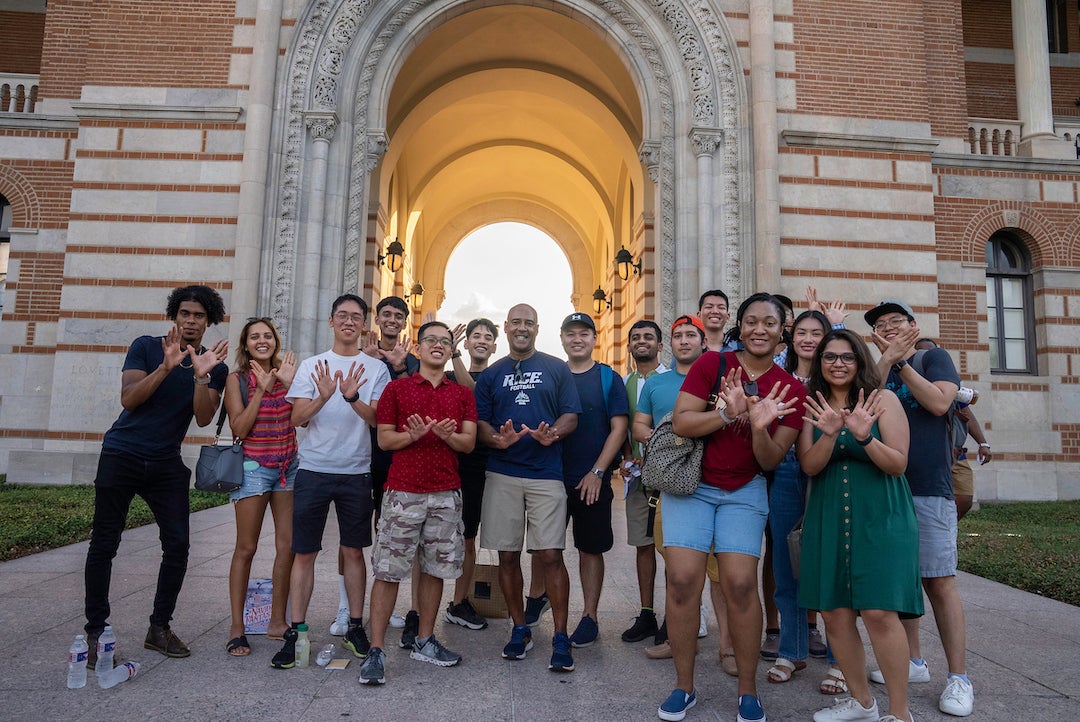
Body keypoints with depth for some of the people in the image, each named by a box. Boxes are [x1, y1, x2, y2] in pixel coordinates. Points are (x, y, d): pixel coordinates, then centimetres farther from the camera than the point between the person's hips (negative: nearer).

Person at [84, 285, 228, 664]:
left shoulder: (215, 365, 1)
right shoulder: (146, 347, -3)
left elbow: (204, 418, -10)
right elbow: (128, 400, -13)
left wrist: (201, 375, -24)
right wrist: (166, 366, -26)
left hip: (167, 463, 2)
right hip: (122, 456, -2)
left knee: (178, 544, -2)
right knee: (104, 545, 1)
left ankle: (159, 628, 12)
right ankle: (95, 632, 13)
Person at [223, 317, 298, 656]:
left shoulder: (287, 372, 7)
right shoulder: (237, 379, 0)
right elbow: (239, 429, -10)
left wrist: (290, 383, -13)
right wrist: (261, 389, -12)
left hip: (289, 466, 3)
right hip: (253, 466, -3)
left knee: (287, 546, 4)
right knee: (246, 548, 0)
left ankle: (277, 621, 17)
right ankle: (237, 628, 10)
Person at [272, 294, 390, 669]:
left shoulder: (376, 368, 4)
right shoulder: (311, 366, 6)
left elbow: (377, 419, -6)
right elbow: (297, 417, -3)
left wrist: (353, 398, -25)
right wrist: (323, 397, -23)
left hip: (356, 473, 0)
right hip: (313, 470, 0)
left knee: (353, 551, 9)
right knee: (304, 552, 3)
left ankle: (355, 627, 22)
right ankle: (294, 633, 13)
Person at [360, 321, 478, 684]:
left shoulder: (463, 394, 10)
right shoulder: (396, 388, 4)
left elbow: (469, 443, 5)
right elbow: (384, 439, 1)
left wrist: (445, 434, -16)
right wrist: (415, 435, -17)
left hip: (446, 494, 3)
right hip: (403, 492, -2)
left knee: (434, 569, 10)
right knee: (388, 570, -1)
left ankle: (425, 641, 24)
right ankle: (376, 650, 8)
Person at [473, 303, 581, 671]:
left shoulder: (557, 369, 7)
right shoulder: (491, 374, 12)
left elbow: (571, 417, 3)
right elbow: (480, 423, 8)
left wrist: (552, 433, -18)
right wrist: (497, 439, -14)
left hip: (546, 474, -2)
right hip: (502, 475, 3)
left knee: (551, 555, -6)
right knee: (508, 555, 7)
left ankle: (561, 638, 6)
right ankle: (520, 629, 23)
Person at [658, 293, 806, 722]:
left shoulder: (790, 390, -1)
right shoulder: (711, 364, -5)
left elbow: (771, 461, -3)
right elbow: (680, 422, -13)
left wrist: (759, 427, -23)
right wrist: (728, 414, -27)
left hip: (744, 492, 1)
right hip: (691, 485, -1)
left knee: (741, 584, -7)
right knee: (683, 580, -7)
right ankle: (683, 687, 10)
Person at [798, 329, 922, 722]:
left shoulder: (883, 399, -1)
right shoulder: (812, 406, 7)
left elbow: (898, 464, -5)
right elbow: (810, 466, -2)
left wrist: (865, 437, -23)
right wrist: (829, 434, -21)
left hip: (880, 516, -3)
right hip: (828, 519, 3)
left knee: (878, 611, -11)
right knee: (834, 612, 4)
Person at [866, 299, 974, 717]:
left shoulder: (933, 358, 6)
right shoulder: (873, 371, 15)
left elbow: (939, 402, -11)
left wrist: (901, 363, -10)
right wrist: (887, 359, -9)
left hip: (929, 487, -4)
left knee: (939, 581, -4)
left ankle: (958, 678, 6)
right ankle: (913, 662, 22)